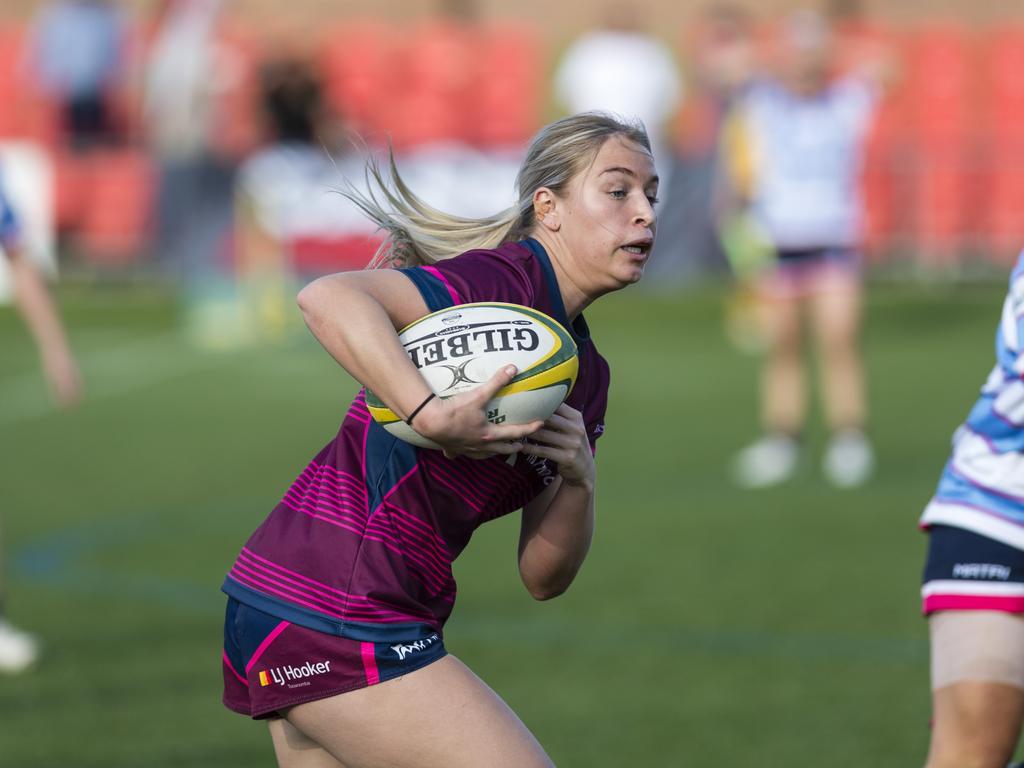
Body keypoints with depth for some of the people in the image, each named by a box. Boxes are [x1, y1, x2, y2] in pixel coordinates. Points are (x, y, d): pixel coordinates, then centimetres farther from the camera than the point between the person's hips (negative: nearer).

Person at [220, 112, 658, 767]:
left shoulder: (587, 374, 15)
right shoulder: (508, 282, -12)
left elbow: (544, 577, 13)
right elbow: (329, 299, -29)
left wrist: (578, 482, -5)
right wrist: (432, 415, -34)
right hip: (336, 620, -10)